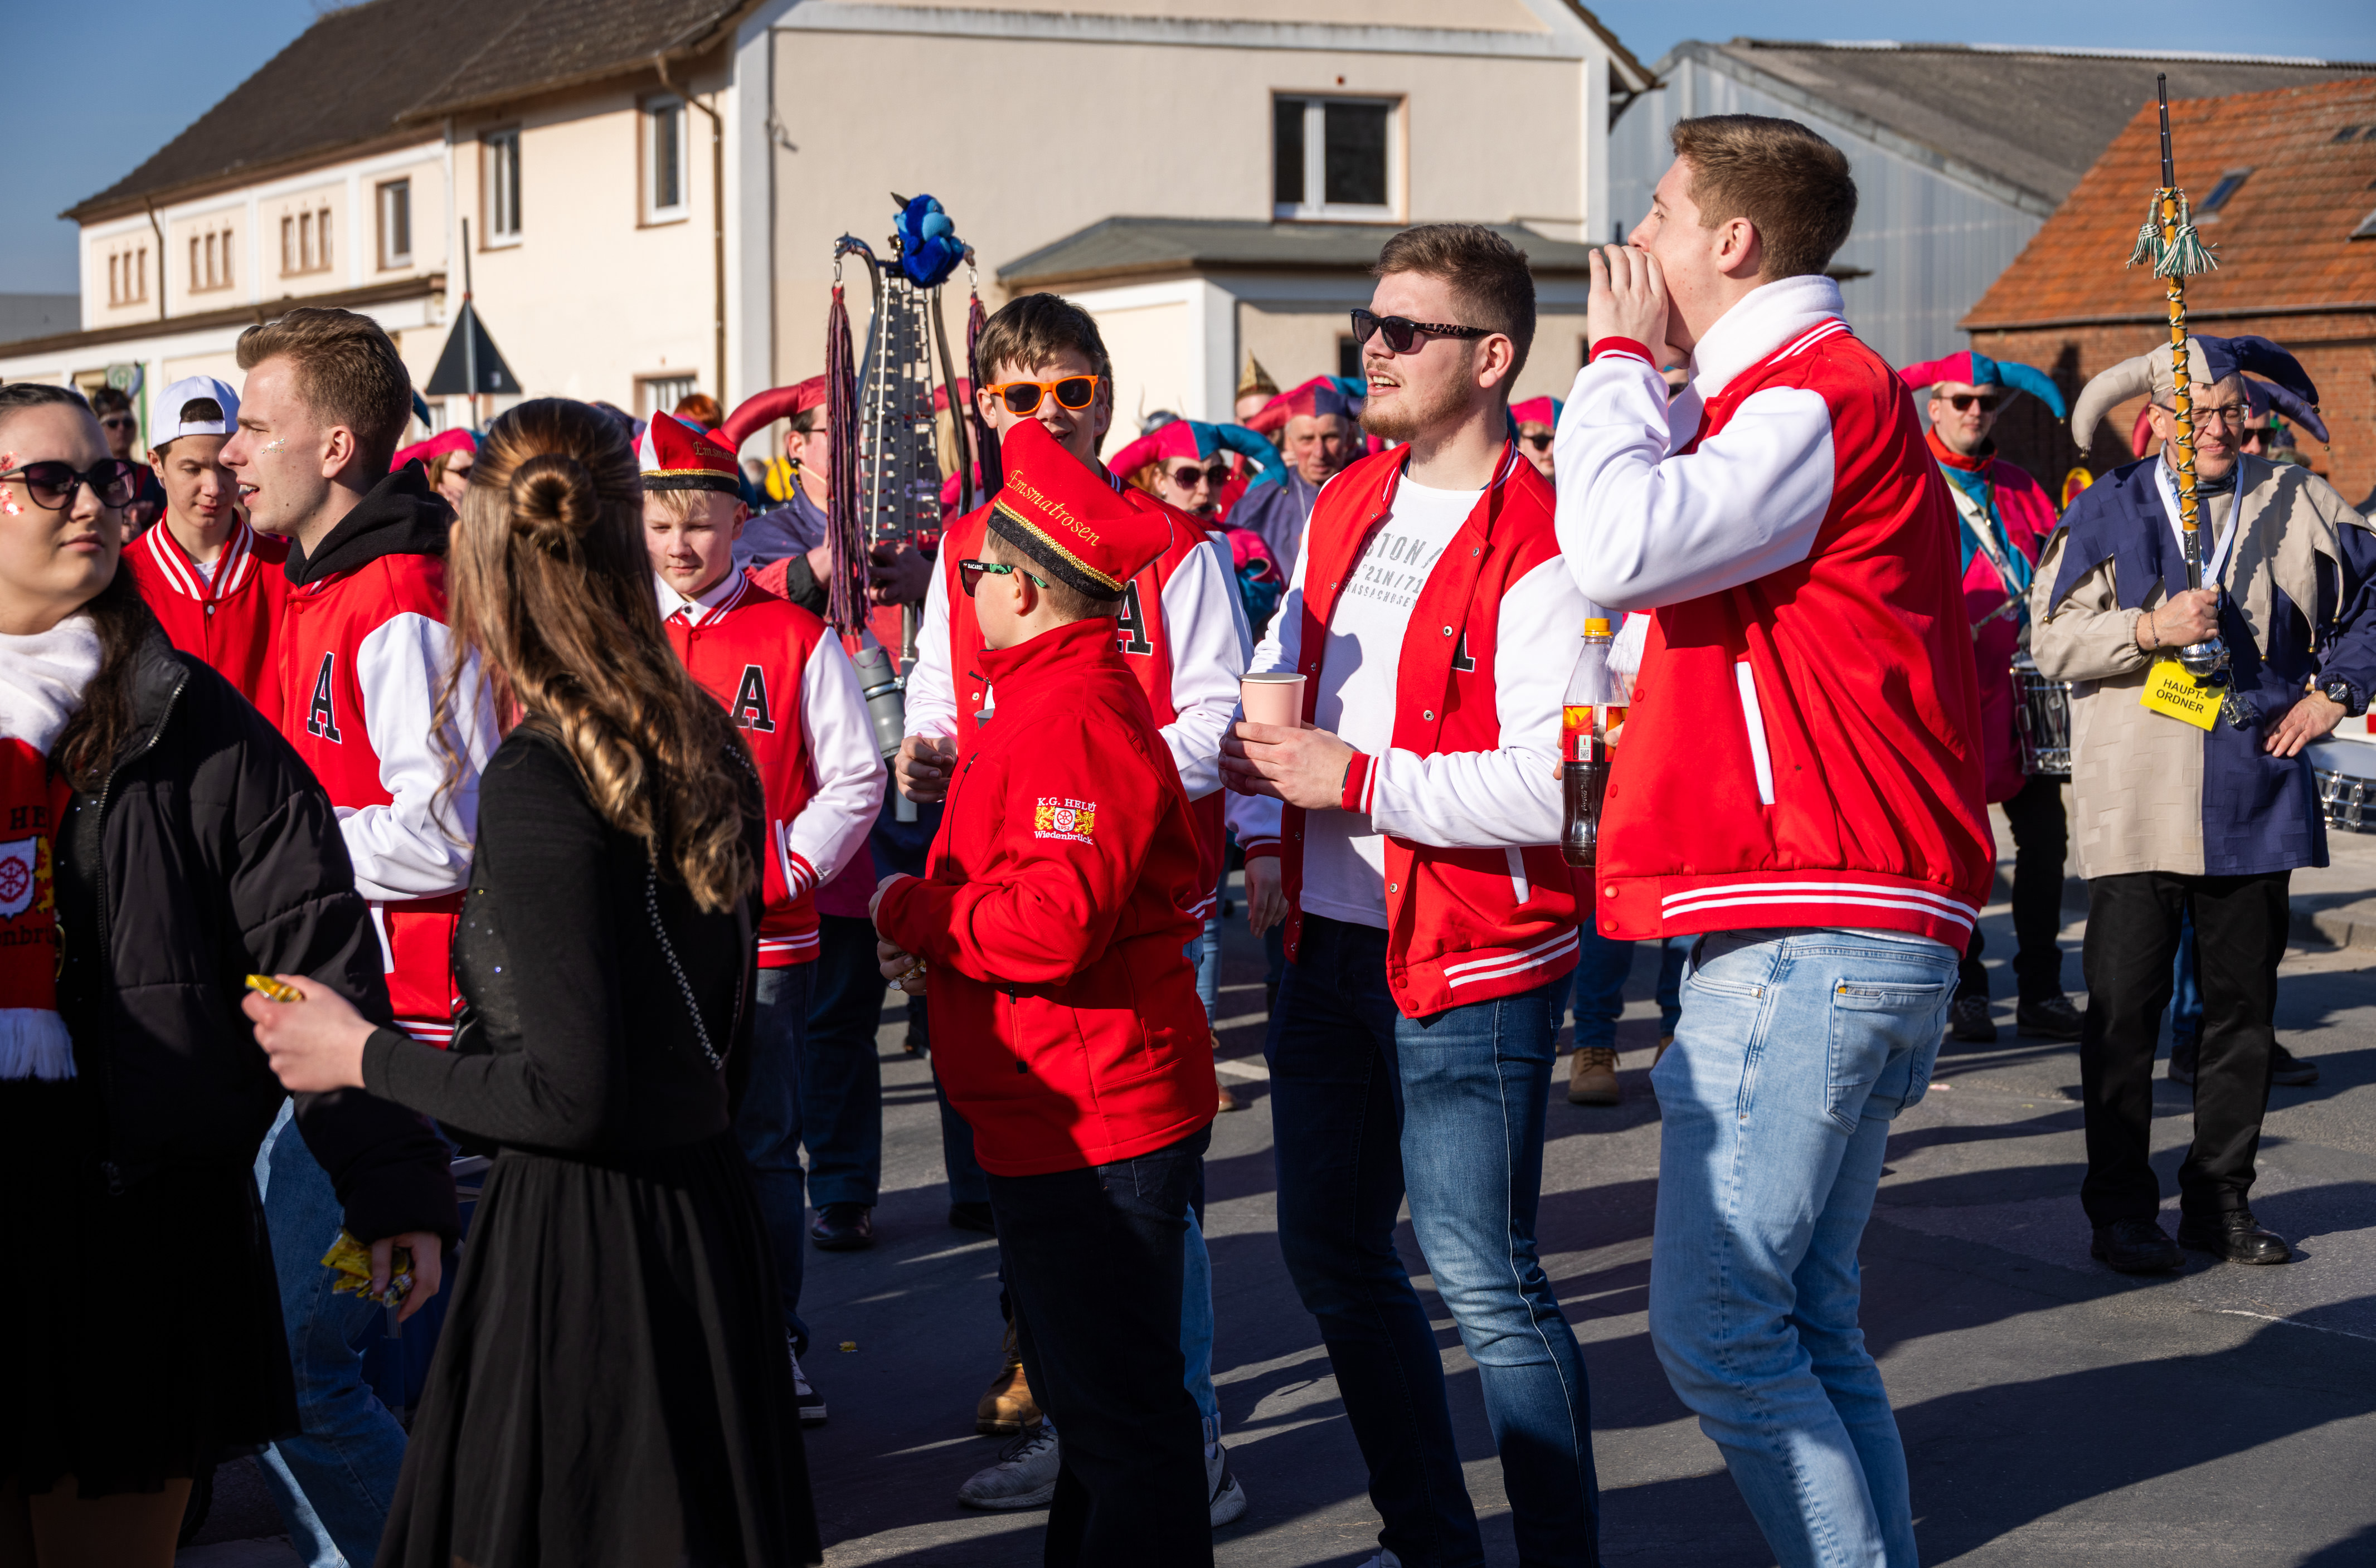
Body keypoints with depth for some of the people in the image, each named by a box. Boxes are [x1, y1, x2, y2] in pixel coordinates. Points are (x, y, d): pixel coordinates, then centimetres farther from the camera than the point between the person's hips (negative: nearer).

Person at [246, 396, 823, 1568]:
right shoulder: (705, 746, 5)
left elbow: (570, 1095, -20)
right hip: (708, 1217, 8)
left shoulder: (537, 782, -18)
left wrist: (364, 1057, -8)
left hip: (581, 1251, -8)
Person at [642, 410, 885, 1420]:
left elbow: (856, 781, 1)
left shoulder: (798, 639, 0)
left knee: (763, 1148, 4)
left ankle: (776, 1343, 15)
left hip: (765, 939, -2)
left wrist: (782, 873, -10)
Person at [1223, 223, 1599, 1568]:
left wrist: (1353, 780, -21)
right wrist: (1270, 818, 6)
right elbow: (1288, 681, 23)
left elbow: (1553, 788, -25)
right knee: (1333, 1252, 16)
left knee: (1483, 1278, -5)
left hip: (1472, 964, -9)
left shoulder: (1538, 545, -16)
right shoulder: (1347, 506, 10)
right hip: (1332, 942, 9)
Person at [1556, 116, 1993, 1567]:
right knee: (1805, 1324, 13)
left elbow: (1624, 546, -24)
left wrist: (1620, 355, -9)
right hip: (1857, 940, 11)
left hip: (1810, 940, -11)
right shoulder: (1821, 391, 23)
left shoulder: (1816, 394, -11)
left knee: (1718, 1328, -11)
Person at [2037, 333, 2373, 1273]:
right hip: (2137, 801, -2)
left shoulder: (2296, 505, 9)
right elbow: (2052, 640, -2)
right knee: (2125, 1006, -4)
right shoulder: (2107, 510, 4)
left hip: (2255, 798, 3)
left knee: (2243, 1002, 7)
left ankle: (2222, 1201, 19)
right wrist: (2150, 629, -15)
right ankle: (2121, 1209, 6)